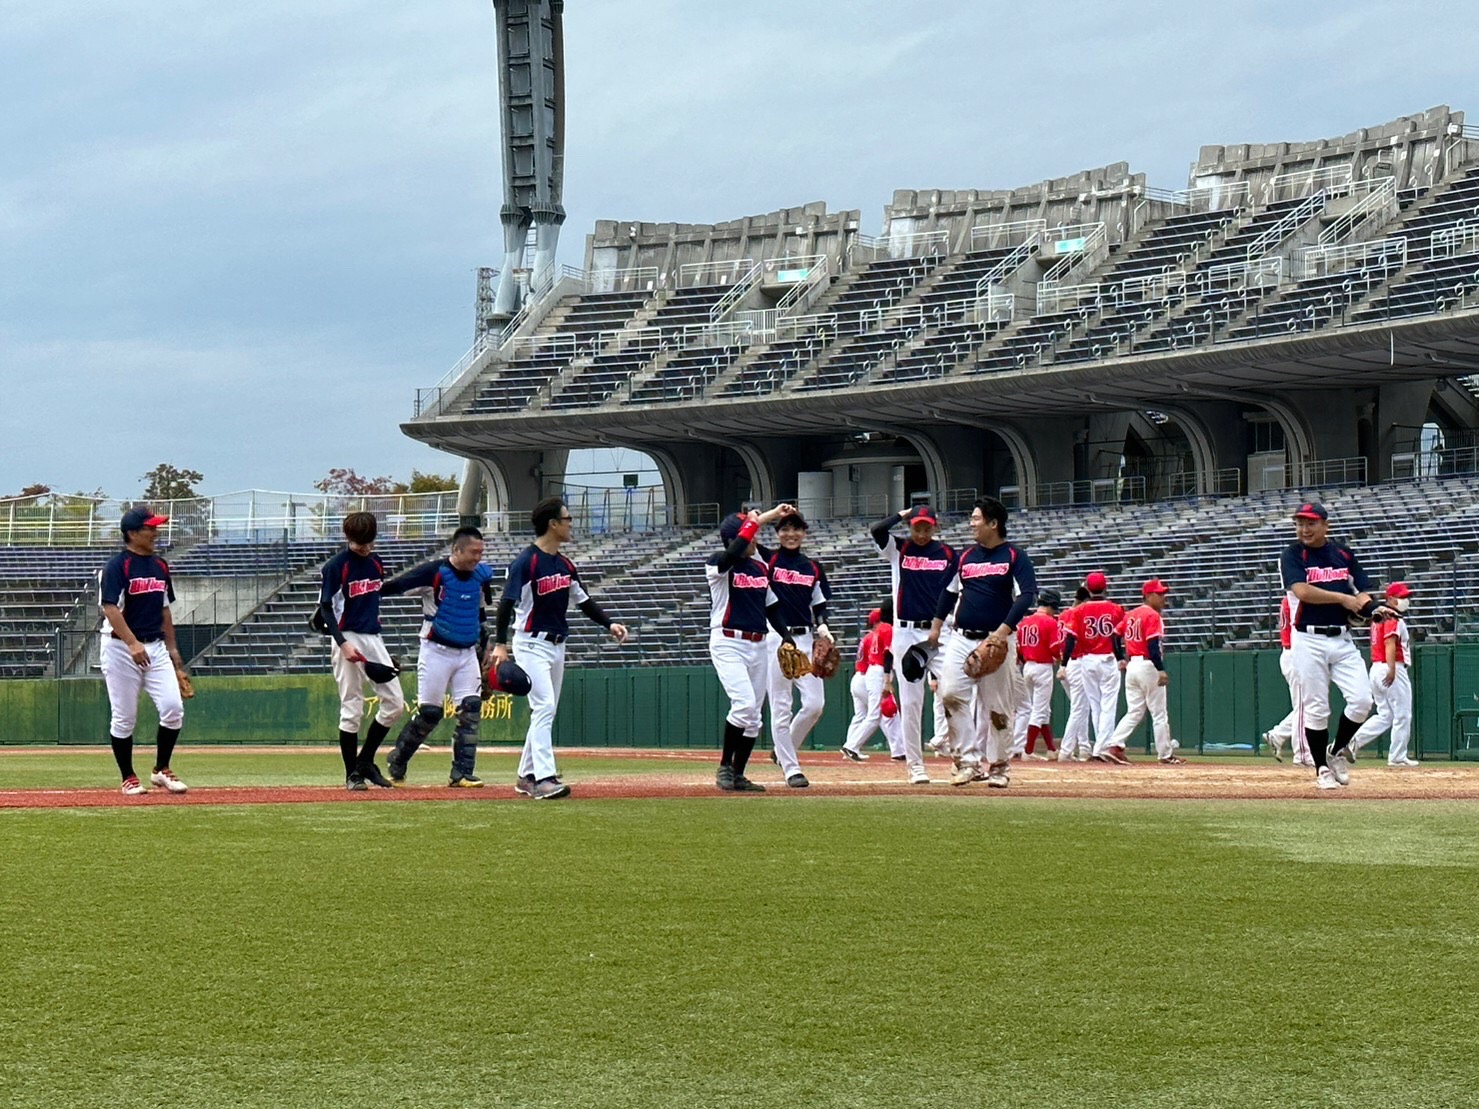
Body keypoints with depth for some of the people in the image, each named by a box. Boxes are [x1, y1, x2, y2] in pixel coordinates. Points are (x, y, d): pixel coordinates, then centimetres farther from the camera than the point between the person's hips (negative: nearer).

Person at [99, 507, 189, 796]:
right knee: (124, 717, 0)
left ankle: (161, 770, 8)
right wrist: (132, 644, -28)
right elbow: (110, 608, -18)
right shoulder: (118, 566, -10)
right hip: (121, 649, -6)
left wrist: (172, 648, 17)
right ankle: (128, 778, 12)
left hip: (155, 647, 6)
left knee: (173, 707, -7)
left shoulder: (160, 566, 12)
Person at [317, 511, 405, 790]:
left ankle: (365, 761, 15)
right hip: (349, 639, -7)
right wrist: (343, 644, -19)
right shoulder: (336, 566, -10)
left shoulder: (376, 562, 11)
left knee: (395, 703, 2)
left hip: (373, 638, 7)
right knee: (352, 709, -4)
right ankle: (352, 774, 4)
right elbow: (326, 608, -11)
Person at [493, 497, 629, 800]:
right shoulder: (526, 562, -14)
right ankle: (544, 778, -22)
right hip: (532, 644, -9)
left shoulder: (565, 565, 10)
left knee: (546, 712, 12)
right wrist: (500, 643, -25)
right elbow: (507, 603, -18)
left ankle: (527, 776, 20)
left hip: (557, 646, 9)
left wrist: (609, 624, 2)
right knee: (544, 707, -17)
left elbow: (583, 600, 16)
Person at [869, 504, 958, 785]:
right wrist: (904, 514, 0)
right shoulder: (898, 549, 4)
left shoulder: (947, 554, 7)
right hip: (907, 634, 0)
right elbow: (876, 530, -14)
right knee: (910, 702, 1)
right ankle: (915, 765, 7)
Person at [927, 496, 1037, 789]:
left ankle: (998, 765, 14)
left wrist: (1003, 631, -23)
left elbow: (1027, 595, -14)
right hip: (961, 639, 4)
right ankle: (969, 761, -9)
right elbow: (949, 592, 23)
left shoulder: (1015, 557, -4)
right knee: (950, 693, -13)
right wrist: (936, 627, 17)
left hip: (997, 642, -4)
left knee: (997, 706, -1)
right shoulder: (965, 558, 12)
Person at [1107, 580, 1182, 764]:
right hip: (1148, 666, -8)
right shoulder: (1153, 616, -12)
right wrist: (1161, 670, -25)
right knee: (1159, 714, 1)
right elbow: (1153, 645, -21)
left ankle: (1115, 745, -6)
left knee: (1134, 713, 10)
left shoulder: (1130, 614, 12)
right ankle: (1166, 754, 6)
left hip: (1131, 666, 8)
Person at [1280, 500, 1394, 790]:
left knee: (1362, 700, -7)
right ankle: (1322, 769, 11)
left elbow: (1361, 593, 10)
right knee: (1316, 708, -1)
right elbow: (1302, 591, -18)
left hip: (1342, 640, 4)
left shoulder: (1344, 554, 12)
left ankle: (1336, 752, 15)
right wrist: (1343, 598, -16)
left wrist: (1374, 609, -12)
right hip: (1309, 641, -4)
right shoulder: (1292, 555, -2)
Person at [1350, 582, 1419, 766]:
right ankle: (1398, 757, 2)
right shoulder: (1394, 618, -10)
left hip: (1376, 669, 9)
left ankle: (1353, 741, -1)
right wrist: (1392, 669, -32)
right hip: (1394, 669, -9)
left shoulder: (1378, 617, 18)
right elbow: (1390, 643, -23)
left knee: (1384, 715, 13)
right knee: (1402, 716, -1)